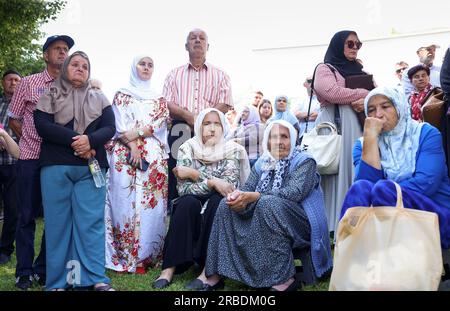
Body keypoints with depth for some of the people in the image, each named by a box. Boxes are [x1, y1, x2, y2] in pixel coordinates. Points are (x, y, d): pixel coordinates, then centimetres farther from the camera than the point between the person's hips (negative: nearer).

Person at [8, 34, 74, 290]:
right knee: (28, 215, 4)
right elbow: (14, 120, 10)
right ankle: (24, 272, 16)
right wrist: (32, 140, 3)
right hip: (31, 157, -1)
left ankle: (44, 269, 19)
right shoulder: (29, 83, 5)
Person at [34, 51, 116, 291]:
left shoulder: (99, 98, 16)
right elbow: (42, 125, -4)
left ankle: (96, 278, 0)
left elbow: (109, 128, 5)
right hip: (56, 166, -1)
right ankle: (57, 281, 8)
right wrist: (75, 140, -15)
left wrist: (90, 140, -16)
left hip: (91, 167, 1)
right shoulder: (50, 96, 10)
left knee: (91, 222, -3)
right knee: (57, 222, 1)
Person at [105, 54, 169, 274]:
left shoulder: (159, 98, 19)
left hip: (154, 156, 2)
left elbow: (161, 122, 2)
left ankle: (148, 255, 4)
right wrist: (133, 147, -14)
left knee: (151, 203, -2)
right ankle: (125, 256, 0)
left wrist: (137, 133, -12)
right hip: (126, 154, -2)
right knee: (126, 202, -6)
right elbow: (121, 125, 0)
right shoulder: (121, 95, 12)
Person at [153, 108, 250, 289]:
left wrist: (195, 174, -22)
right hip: (192, 206, 0)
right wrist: (211, 182, -28)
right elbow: (183, 188, -15)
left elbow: (228, 186, -19)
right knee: (187, 202, -31)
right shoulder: (188, 148, -5)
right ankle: (170, 267, -29)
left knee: (218, 202, -31)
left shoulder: (231, 150, -6)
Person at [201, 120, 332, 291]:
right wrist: (237, 196, -24)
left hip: (299, 224, -6)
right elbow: (248, 188, 2)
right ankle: (214, 274, -14)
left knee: (268, 203, -33)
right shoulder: (262, 163, 11)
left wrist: (253, 196, -31)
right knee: (227, 204, -11)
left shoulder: (304, 161, -6)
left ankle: (284, 279, -31)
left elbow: (295, 192, -23)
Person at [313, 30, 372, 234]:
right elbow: (334, 92, -12)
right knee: (337, 170, -12)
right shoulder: (324, 69, 7)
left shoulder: (360, 72, 24)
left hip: (358, 125, 6)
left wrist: (368, 101, -8)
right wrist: (365, 93, -2)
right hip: (334, 124, -6)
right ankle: (335, 227, -11)